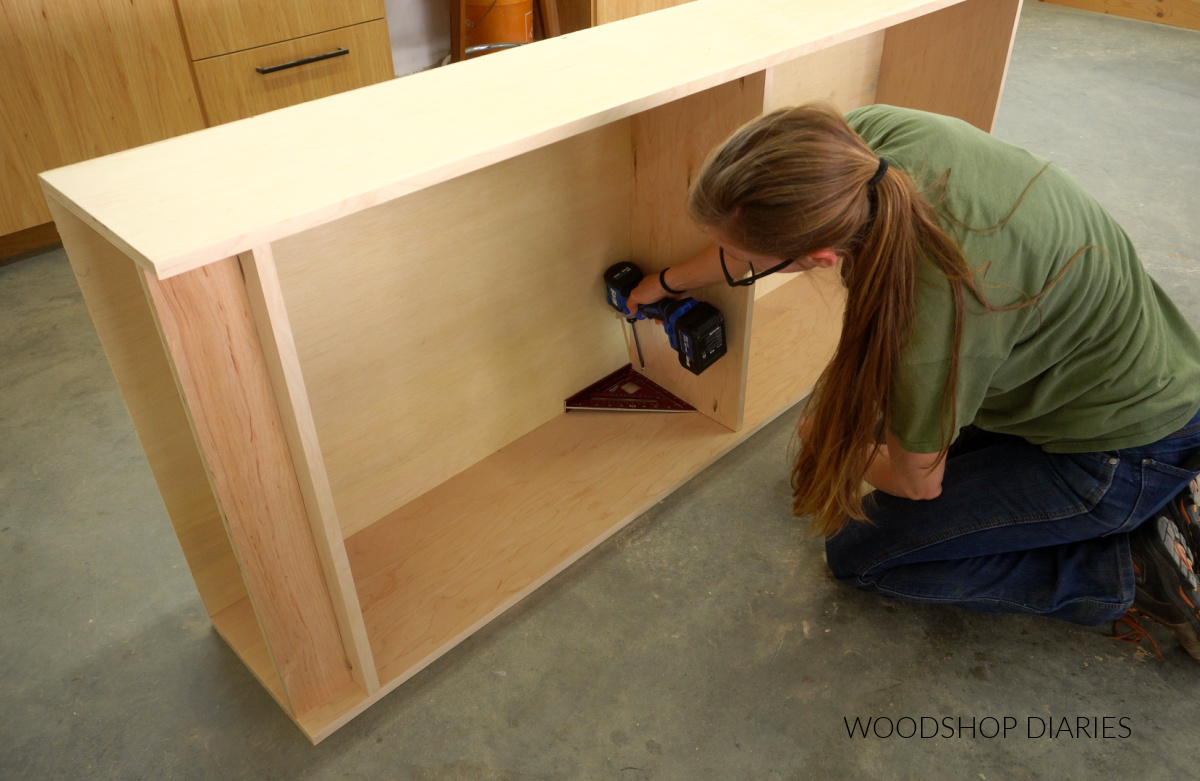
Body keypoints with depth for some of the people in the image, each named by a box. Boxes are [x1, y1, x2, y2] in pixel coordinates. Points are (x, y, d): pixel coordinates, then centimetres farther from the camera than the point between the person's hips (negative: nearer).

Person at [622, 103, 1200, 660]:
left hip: (1123, 445, -7)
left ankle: (1129, 573, 2)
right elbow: (755, 239, 1)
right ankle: (1151, 501, 18)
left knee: (859, 553, -2)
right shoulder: (861, 138, -22)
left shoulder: (935, 313, -40)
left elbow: (917, 482, -18)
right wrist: (669, 282, 16)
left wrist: (829, 445, 3)